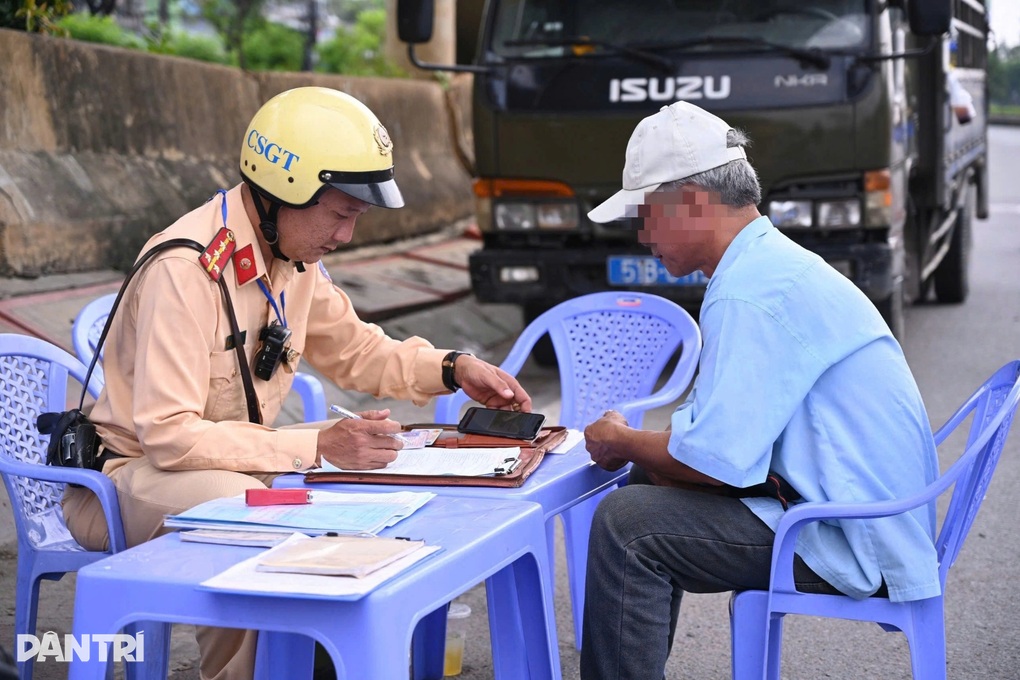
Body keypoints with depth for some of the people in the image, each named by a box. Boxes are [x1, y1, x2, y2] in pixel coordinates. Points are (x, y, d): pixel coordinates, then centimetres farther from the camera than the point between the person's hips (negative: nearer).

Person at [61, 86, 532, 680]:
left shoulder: (295, 254, 0)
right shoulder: (187, 269, -27)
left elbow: (351, 347, 16)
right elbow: (169, 436, -30)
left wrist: (453, 368, -1)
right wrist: (317, 446, -32)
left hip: (234, 460, 8)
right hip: (130, 472, -8)